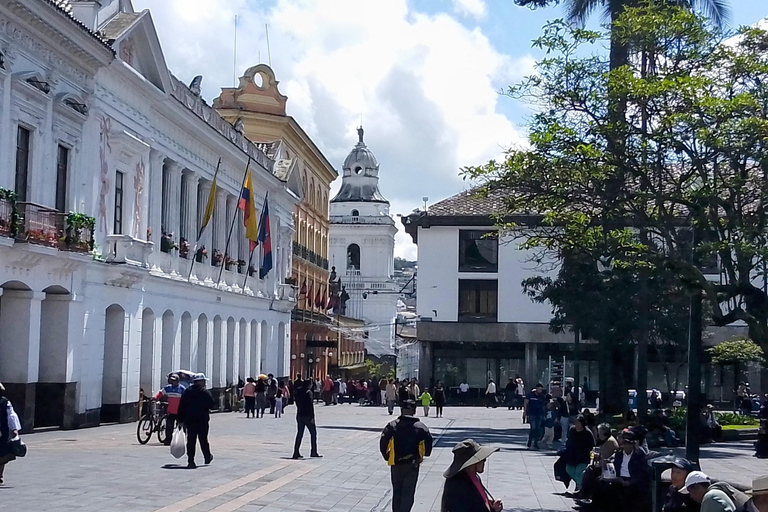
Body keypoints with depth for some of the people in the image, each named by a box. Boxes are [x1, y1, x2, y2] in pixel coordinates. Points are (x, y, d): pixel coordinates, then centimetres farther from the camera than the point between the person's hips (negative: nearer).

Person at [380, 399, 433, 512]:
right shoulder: (420, 427, -5)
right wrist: (424, 455, 8)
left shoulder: (392, 425, -3)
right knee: (408, 493, 2)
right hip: (412, 464, -2)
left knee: (397, 492, 17)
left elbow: (383, 442, -7)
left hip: (396, 463, 2)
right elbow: (428, 442, -9)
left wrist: (386, 456, 7)